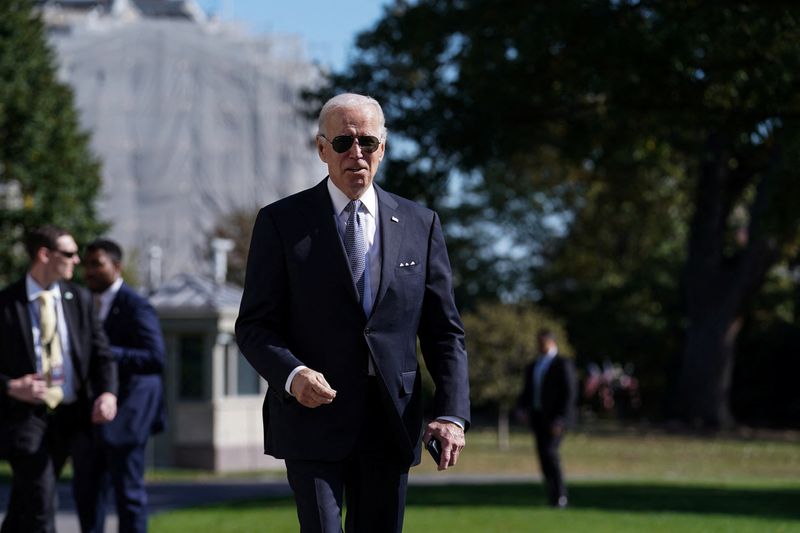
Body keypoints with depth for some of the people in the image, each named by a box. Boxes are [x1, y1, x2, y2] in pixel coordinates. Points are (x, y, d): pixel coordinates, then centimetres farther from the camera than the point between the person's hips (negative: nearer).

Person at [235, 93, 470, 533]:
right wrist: (292, 374, -20)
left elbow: (444, 331, 9)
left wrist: (452, 414, -4)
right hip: (313, 417, -3)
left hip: (390, 424, 3)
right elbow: (254, 325, 0)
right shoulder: (282, 222, 2)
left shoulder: (420, 225, 10)